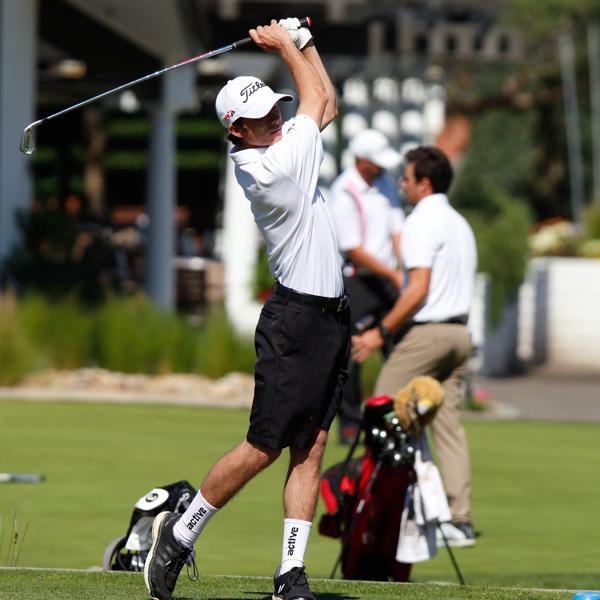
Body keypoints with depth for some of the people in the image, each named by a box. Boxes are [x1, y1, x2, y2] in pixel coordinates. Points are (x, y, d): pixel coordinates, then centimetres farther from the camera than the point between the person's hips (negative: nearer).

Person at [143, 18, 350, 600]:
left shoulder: (278, 144, 8)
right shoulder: (272, 170, -19)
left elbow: (324, 102, 23)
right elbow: (317, 99, -5)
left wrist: (300, 39, 12)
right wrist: (285, 46, 7)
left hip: (329, 318, 9)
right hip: (296, 320, -9)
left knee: (309, 449, 3)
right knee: (264, 447, -5)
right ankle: (178, 533, 10)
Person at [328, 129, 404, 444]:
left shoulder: (385, 182, 7)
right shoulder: (343, 193, -14)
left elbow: (396, 231, 8)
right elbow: (355, 251, -15)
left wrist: (403, 270, -7)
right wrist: (393, 276, -15)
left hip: (386, 278, 6)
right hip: (355, 280, -6)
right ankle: (349, 422, 4)